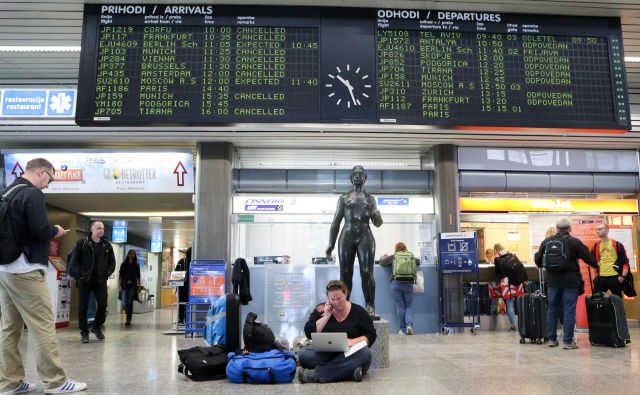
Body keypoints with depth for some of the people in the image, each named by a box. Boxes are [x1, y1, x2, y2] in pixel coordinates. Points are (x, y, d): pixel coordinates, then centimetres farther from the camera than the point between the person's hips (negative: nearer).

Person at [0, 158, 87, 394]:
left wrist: (49, 233, 13)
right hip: (25, 270, -9)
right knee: (43, 327, -5)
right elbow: (41, 230, -20)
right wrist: (56, 231, 0)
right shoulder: (33, 194, -12)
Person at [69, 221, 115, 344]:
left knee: (103, 304, -2)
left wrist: (107, 273, 2)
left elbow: (112, 262, 13)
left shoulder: (107, 245, 8)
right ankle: (84, 332, 11)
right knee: (83, 307, 0)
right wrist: (79, 274, -7)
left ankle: (96, 327, 20)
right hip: (84, 280, -2)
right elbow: (74, 260, 0)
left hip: (100, 280, 2)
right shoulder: (82, 243, 0)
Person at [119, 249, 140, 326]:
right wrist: (119, 285, -5)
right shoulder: (123, 264, 5)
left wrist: (139, 286, 2)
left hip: (132, 285, 0)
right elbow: (120, 276, 2)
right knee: (125, 303, -3)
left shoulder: (136, 266, 7)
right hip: (125, 285, 0)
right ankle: (128, 317, 23)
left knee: (130, 302, -5)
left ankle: (128, 319, 0)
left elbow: (138, 277, 7)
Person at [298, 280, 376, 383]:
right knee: (304, 354, -28)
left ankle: (316, 375, -34)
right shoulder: (321, 309, 6)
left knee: (365, 354, -34)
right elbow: (309, 333, -2)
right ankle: (350, 371, -31)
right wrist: (326, 316, -9)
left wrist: (353, 341, -17)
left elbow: (371, 335, 1)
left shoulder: (359, 311, 3)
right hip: (324, 354, 1)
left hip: (350, 355, -1)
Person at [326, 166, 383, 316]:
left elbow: (378, 224, 14)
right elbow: (336, 222, 12)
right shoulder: (343, 198, 14)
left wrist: (376, 216, -11)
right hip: (347, 237, 0)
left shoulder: (370, 199, 16)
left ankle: (370, 307, -10)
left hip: (365, 237, 0)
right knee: (345, 274, -3)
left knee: (367, 273, -10)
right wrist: (331, 243, 4)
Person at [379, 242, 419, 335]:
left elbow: (382, 263, 16)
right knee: (408, 306, 11)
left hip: (396, 283, -1)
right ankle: (409, 325, -9)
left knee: (400, 306, 4)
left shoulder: (394, 257, 5)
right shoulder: (411, 256, 9)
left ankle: (403, 329, 6)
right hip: (408, 284, 1)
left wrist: (383, 257, 36)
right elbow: (418, 263, 29)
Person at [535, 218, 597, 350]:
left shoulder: (546, 241, 4)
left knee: (552, 310, 11)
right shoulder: (574, 242, -7)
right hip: (570, 281, -3)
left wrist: (542, 265, 34)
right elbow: (588, 257, -1)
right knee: (569, 311, 1)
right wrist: (596, 264, 21)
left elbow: (538, 260, 12)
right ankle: (568, 341, 3)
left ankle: (552, 339, 17)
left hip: (552, 281, 3)